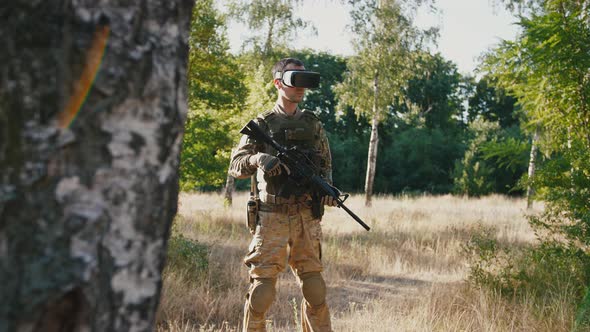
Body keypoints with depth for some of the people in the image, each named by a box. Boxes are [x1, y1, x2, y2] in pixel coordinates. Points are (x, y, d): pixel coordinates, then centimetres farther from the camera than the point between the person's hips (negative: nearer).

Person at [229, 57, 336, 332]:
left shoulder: (313, 124, 14)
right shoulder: (261, 125, 3)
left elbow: (326, 165, 18)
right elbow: (235, 167, -5)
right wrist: (257, 158, -27)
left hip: (306, 218, 3)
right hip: (272, 217, -3)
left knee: (314, 288, 6)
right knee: (262, 288, -5)